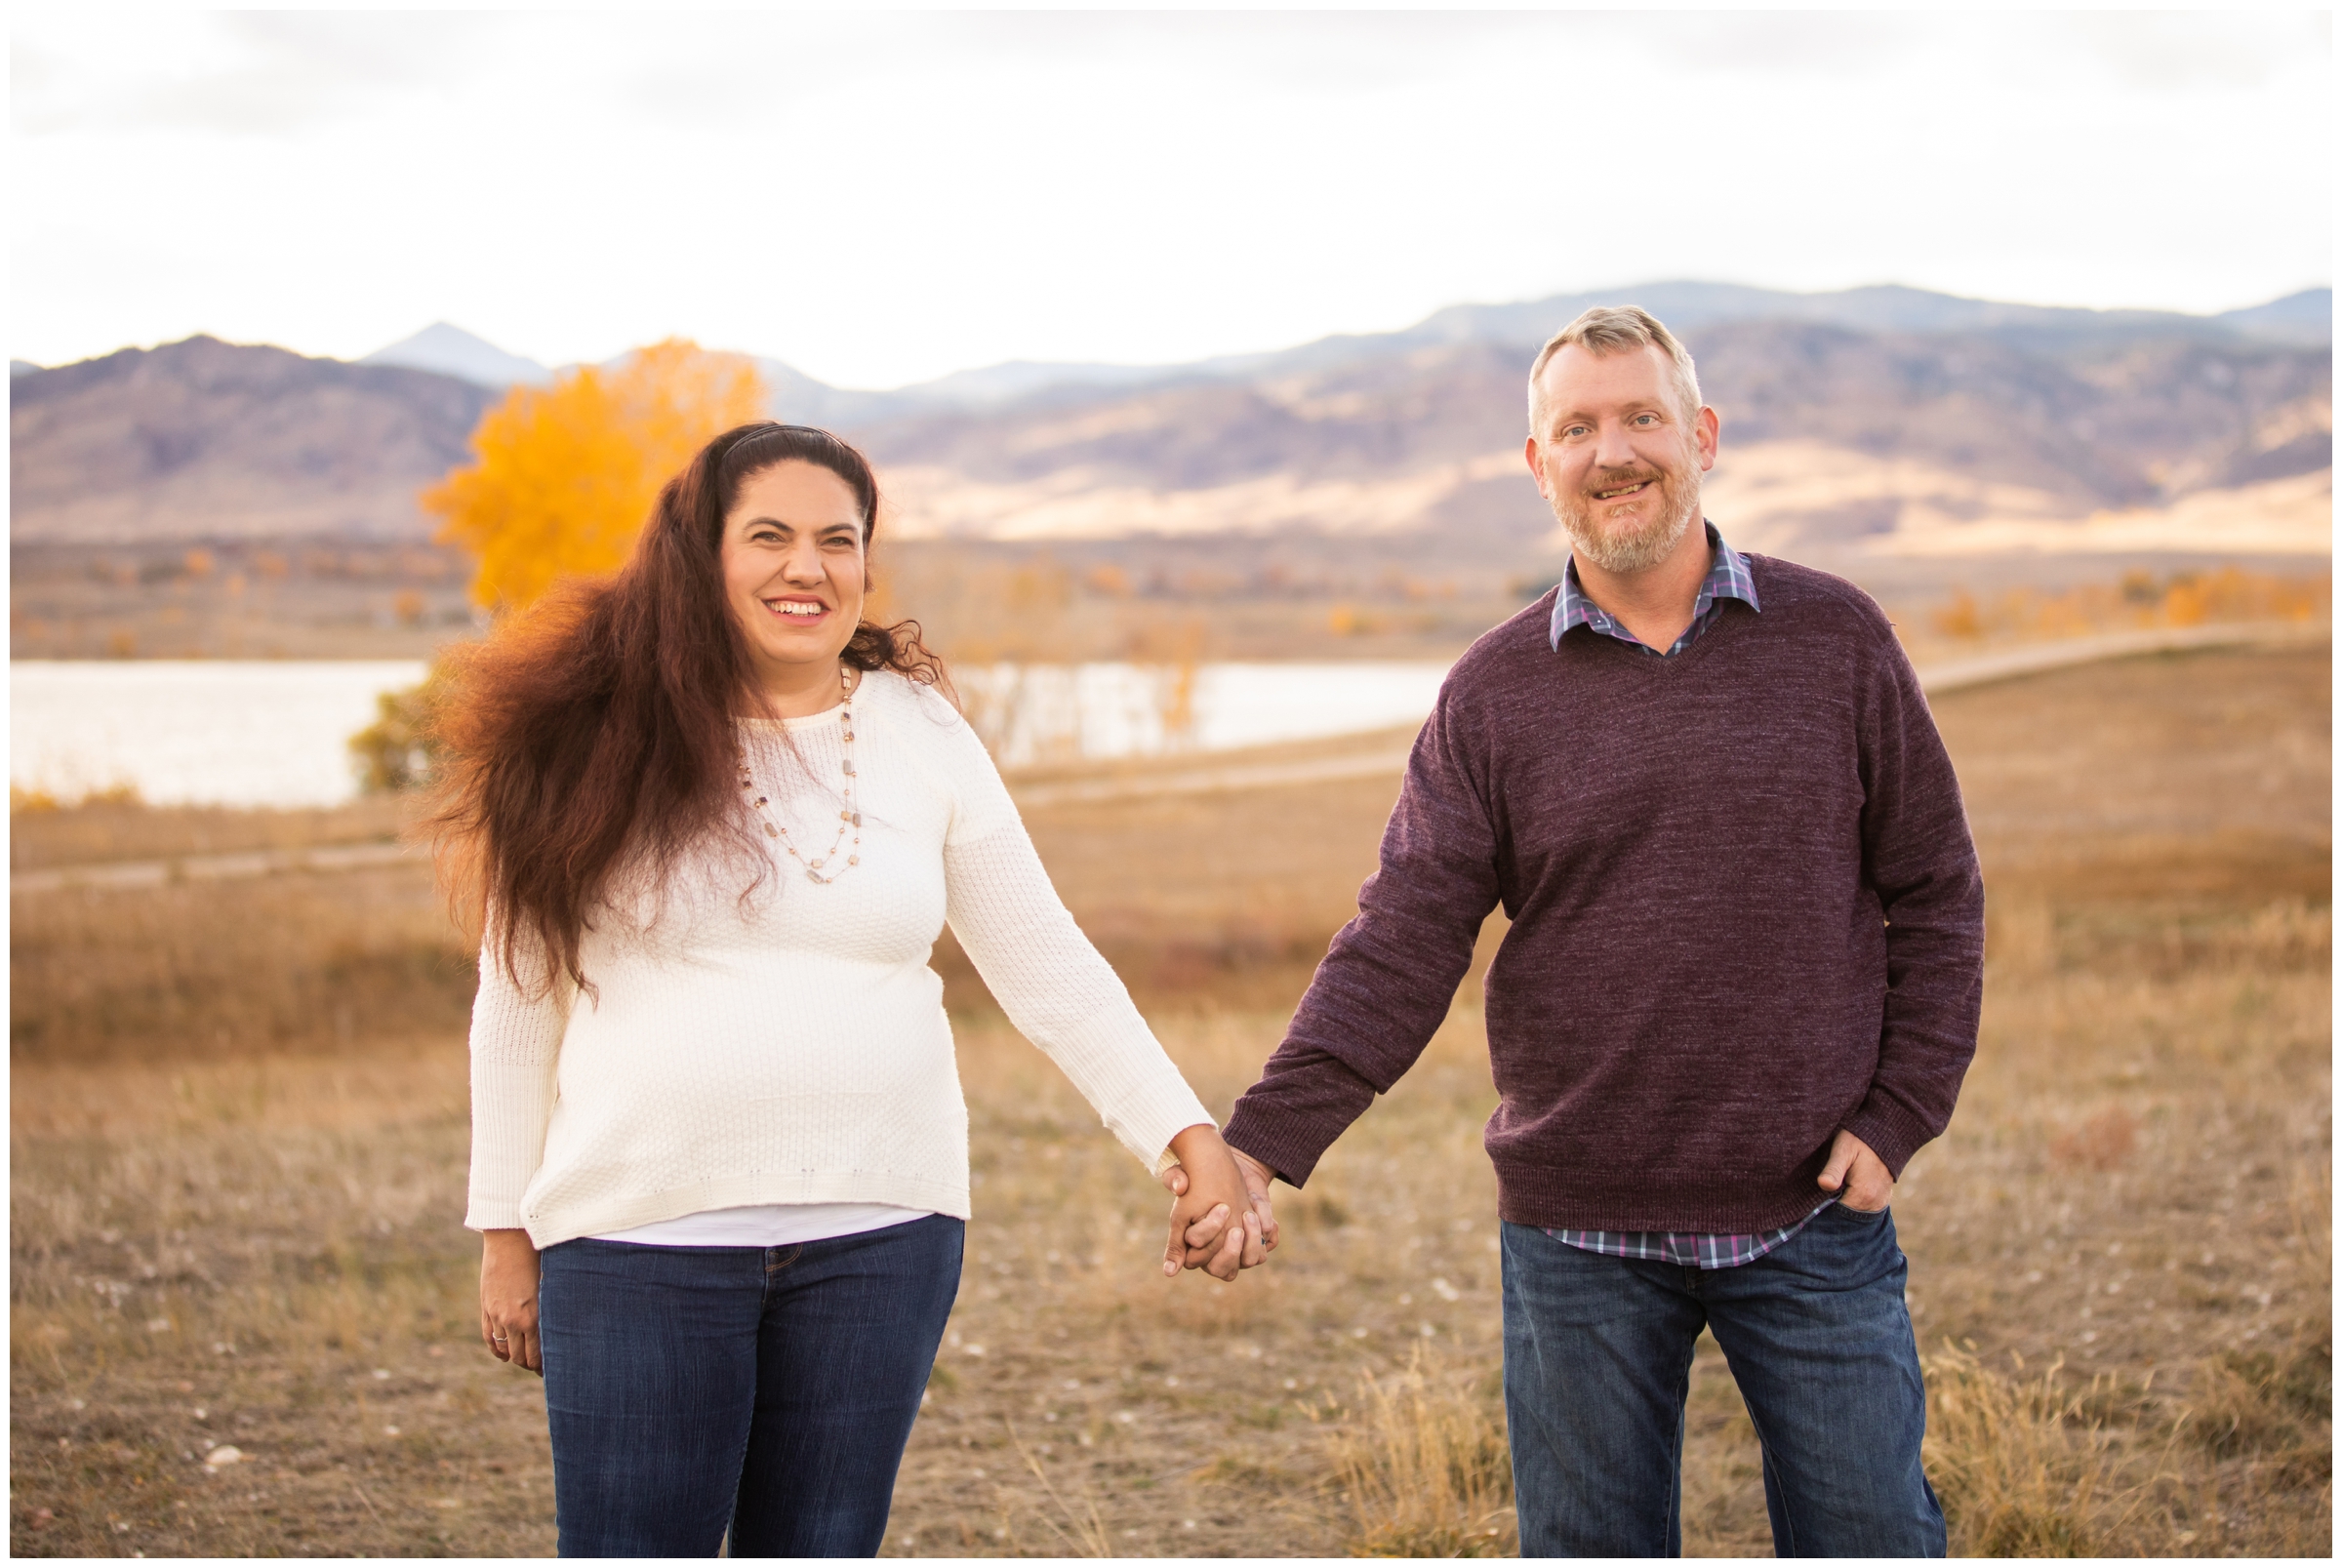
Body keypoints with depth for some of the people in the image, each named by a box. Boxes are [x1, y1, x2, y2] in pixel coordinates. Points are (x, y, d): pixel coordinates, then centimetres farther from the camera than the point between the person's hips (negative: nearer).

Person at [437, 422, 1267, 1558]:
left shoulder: (921, 737, 4)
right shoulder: (601, 744, -3)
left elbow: (1052, 973, 6)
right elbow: (518, 1004, 4)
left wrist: (1186, 1136, -2)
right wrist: (506, 1230, 5)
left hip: (879, 1232, 2)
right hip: (642, 1238, -2)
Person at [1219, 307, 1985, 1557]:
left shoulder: (1834, 642, 1)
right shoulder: (1493, 694, 1)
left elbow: (1933, 895, 5)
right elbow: (1401, 944, -5)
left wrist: (1899, 1116, -4)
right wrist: (1262, 1143, -17)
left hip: (1811, 1218, 0)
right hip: (1577, 1233, 1)